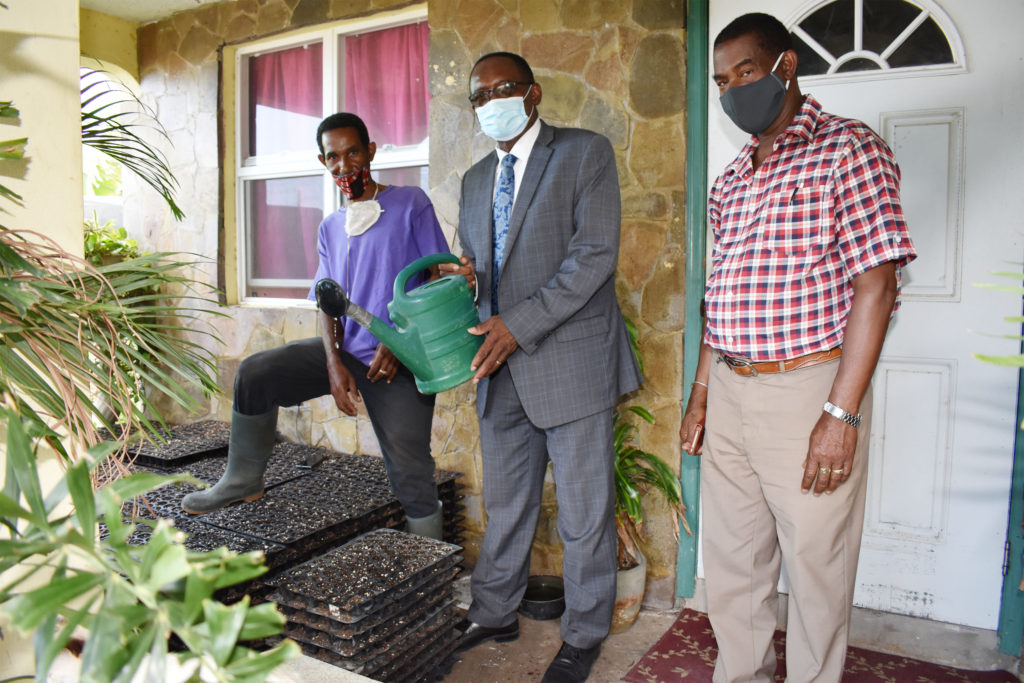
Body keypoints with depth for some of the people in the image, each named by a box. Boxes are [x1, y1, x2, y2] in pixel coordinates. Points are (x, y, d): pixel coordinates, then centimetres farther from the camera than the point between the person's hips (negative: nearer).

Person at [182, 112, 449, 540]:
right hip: (345, 350, 5)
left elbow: (439, 280, -6)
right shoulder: (330, 227, 16)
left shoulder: (410, 204, 0)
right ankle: (243, 481, 12)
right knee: (254, 373, -8)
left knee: (411, 475, -3)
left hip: (399, 361, -5)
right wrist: (334, 364, -8)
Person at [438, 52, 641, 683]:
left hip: (571, 358, -5)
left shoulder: (586, 152, -4)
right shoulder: (476, 179, 17)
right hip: (502, 366, 6)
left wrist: (519, 323, -20)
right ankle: (495, 612, 37)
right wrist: (465, 276, -4)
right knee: (505, 502, 18)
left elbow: (595, 255, -14)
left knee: (584, 510, 6)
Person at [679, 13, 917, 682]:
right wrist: (701, 392, 15)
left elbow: (875, 286, -12)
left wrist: (841, 413, -17)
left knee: (816, 568, 7)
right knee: (731, 561, 15)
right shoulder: (731, 180, 15)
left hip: (807, 393, -6)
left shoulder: (849, 149, -5)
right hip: (730, 395, 7)